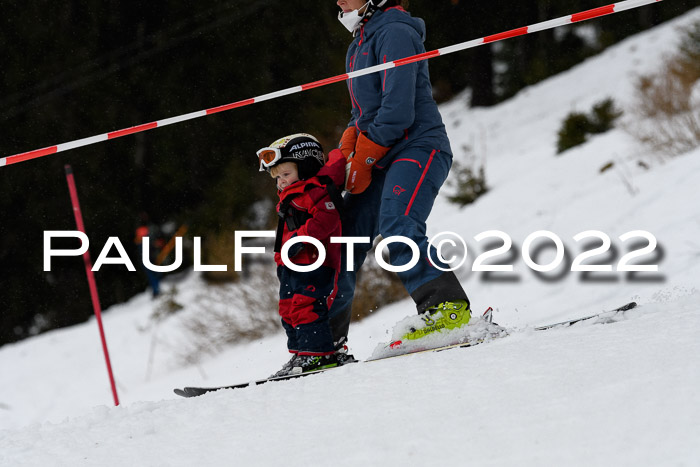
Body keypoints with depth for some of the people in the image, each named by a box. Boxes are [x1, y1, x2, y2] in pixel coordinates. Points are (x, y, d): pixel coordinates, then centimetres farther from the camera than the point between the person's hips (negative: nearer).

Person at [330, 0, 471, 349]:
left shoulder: (393, 33, -10)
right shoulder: (359, 44, 21)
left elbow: (397, 110, -19)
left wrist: (363, 161, -13)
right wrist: (345, 154, 7)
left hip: (418, 148, -9)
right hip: (382, 160, 9)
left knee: (397, 225, -32)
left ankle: (448, 308, -39)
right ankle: (328, 338, 13)